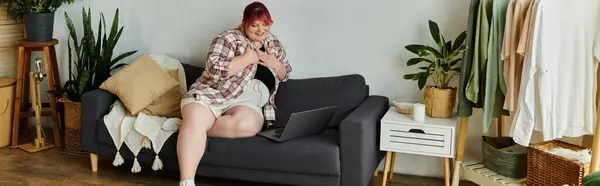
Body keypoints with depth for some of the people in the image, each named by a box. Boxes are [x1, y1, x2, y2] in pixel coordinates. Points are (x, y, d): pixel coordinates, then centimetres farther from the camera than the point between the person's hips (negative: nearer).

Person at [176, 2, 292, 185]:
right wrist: (248, 58, -12)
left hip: (247, 103, 3)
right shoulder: (229, 38, -1)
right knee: (195, 121, -36)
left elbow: (285, 74, 27)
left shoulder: (274, 43, 18)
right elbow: (214, 69, -15)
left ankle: (195, 126, -18)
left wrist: (276, 64, 4)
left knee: (247, 124, -36)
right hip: (212, 93, -3)